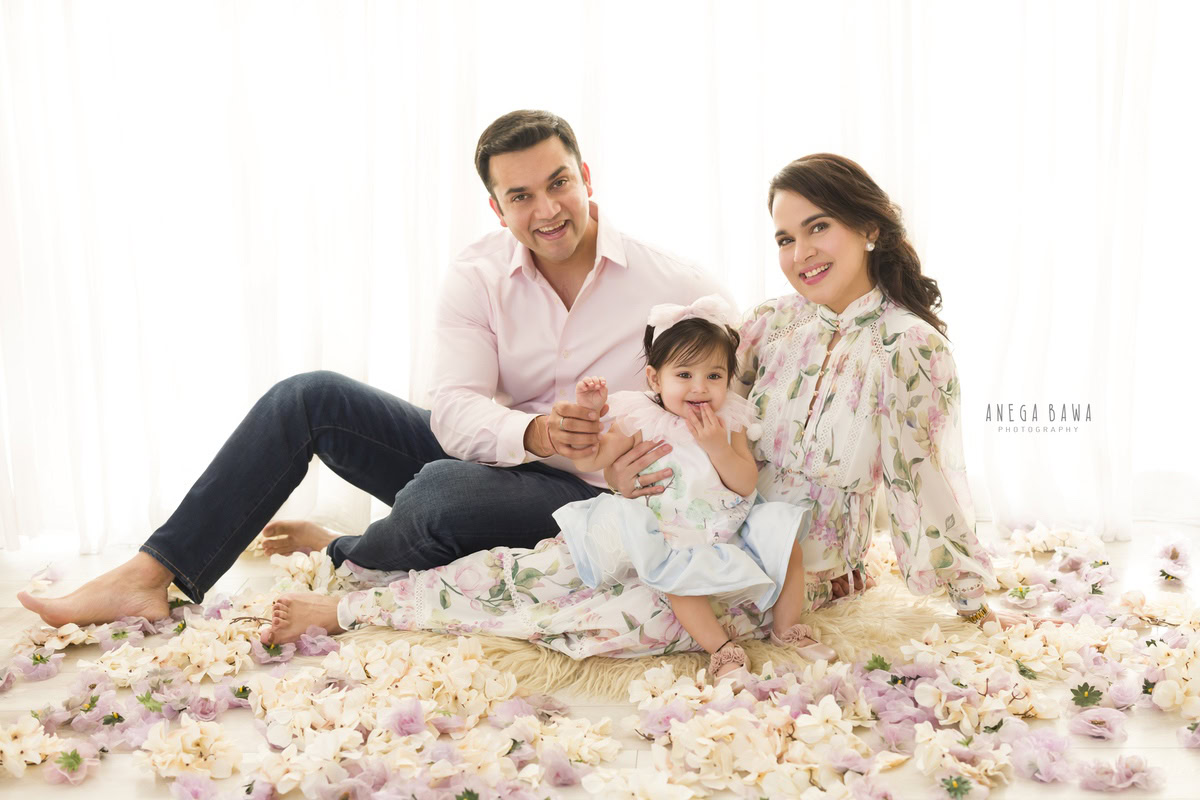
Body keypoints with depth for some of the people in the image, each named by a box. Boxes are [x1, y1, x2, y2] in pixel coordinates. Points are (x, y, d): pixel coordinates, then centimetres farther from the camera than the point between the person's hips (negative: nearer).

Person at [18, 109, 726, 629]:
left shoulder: (668, 284, -10)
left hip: (579, 497, -4)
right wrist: (531, 433, -38)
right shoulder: (479, 277, -5)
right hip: (484, 455, 4)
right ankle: (153, 577, -7)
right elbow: (455, 410, -15)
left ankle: (341, 557, 0)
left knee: (441, 490, -36)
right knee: (308, 398, -10)